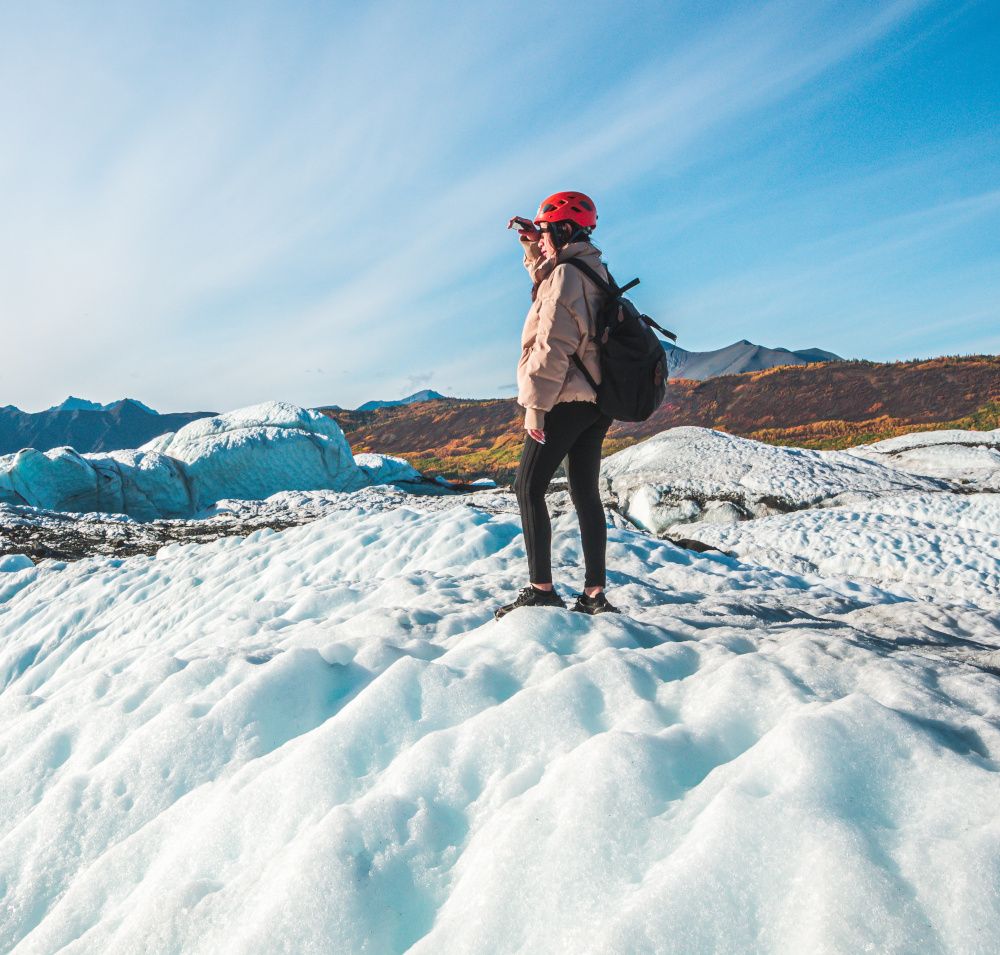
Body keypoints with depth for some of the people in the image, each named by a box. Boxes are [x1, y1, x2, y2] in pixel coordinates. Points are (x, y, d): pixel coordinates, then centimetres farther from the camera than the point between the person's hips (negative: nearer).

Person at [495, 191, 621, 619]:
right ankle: (594, 594, 11)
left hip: (567, 399, -9)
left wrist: (534, 403, -17)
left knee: (529, 488, -3)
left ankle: (541, 589, -5)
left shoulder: (566, 274, -11)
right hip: (599, 400, 9)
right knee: (585, 492, 9)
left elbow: (553, 346, -19)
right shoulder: (594, 269, 17)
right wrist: (533, 245, 25)